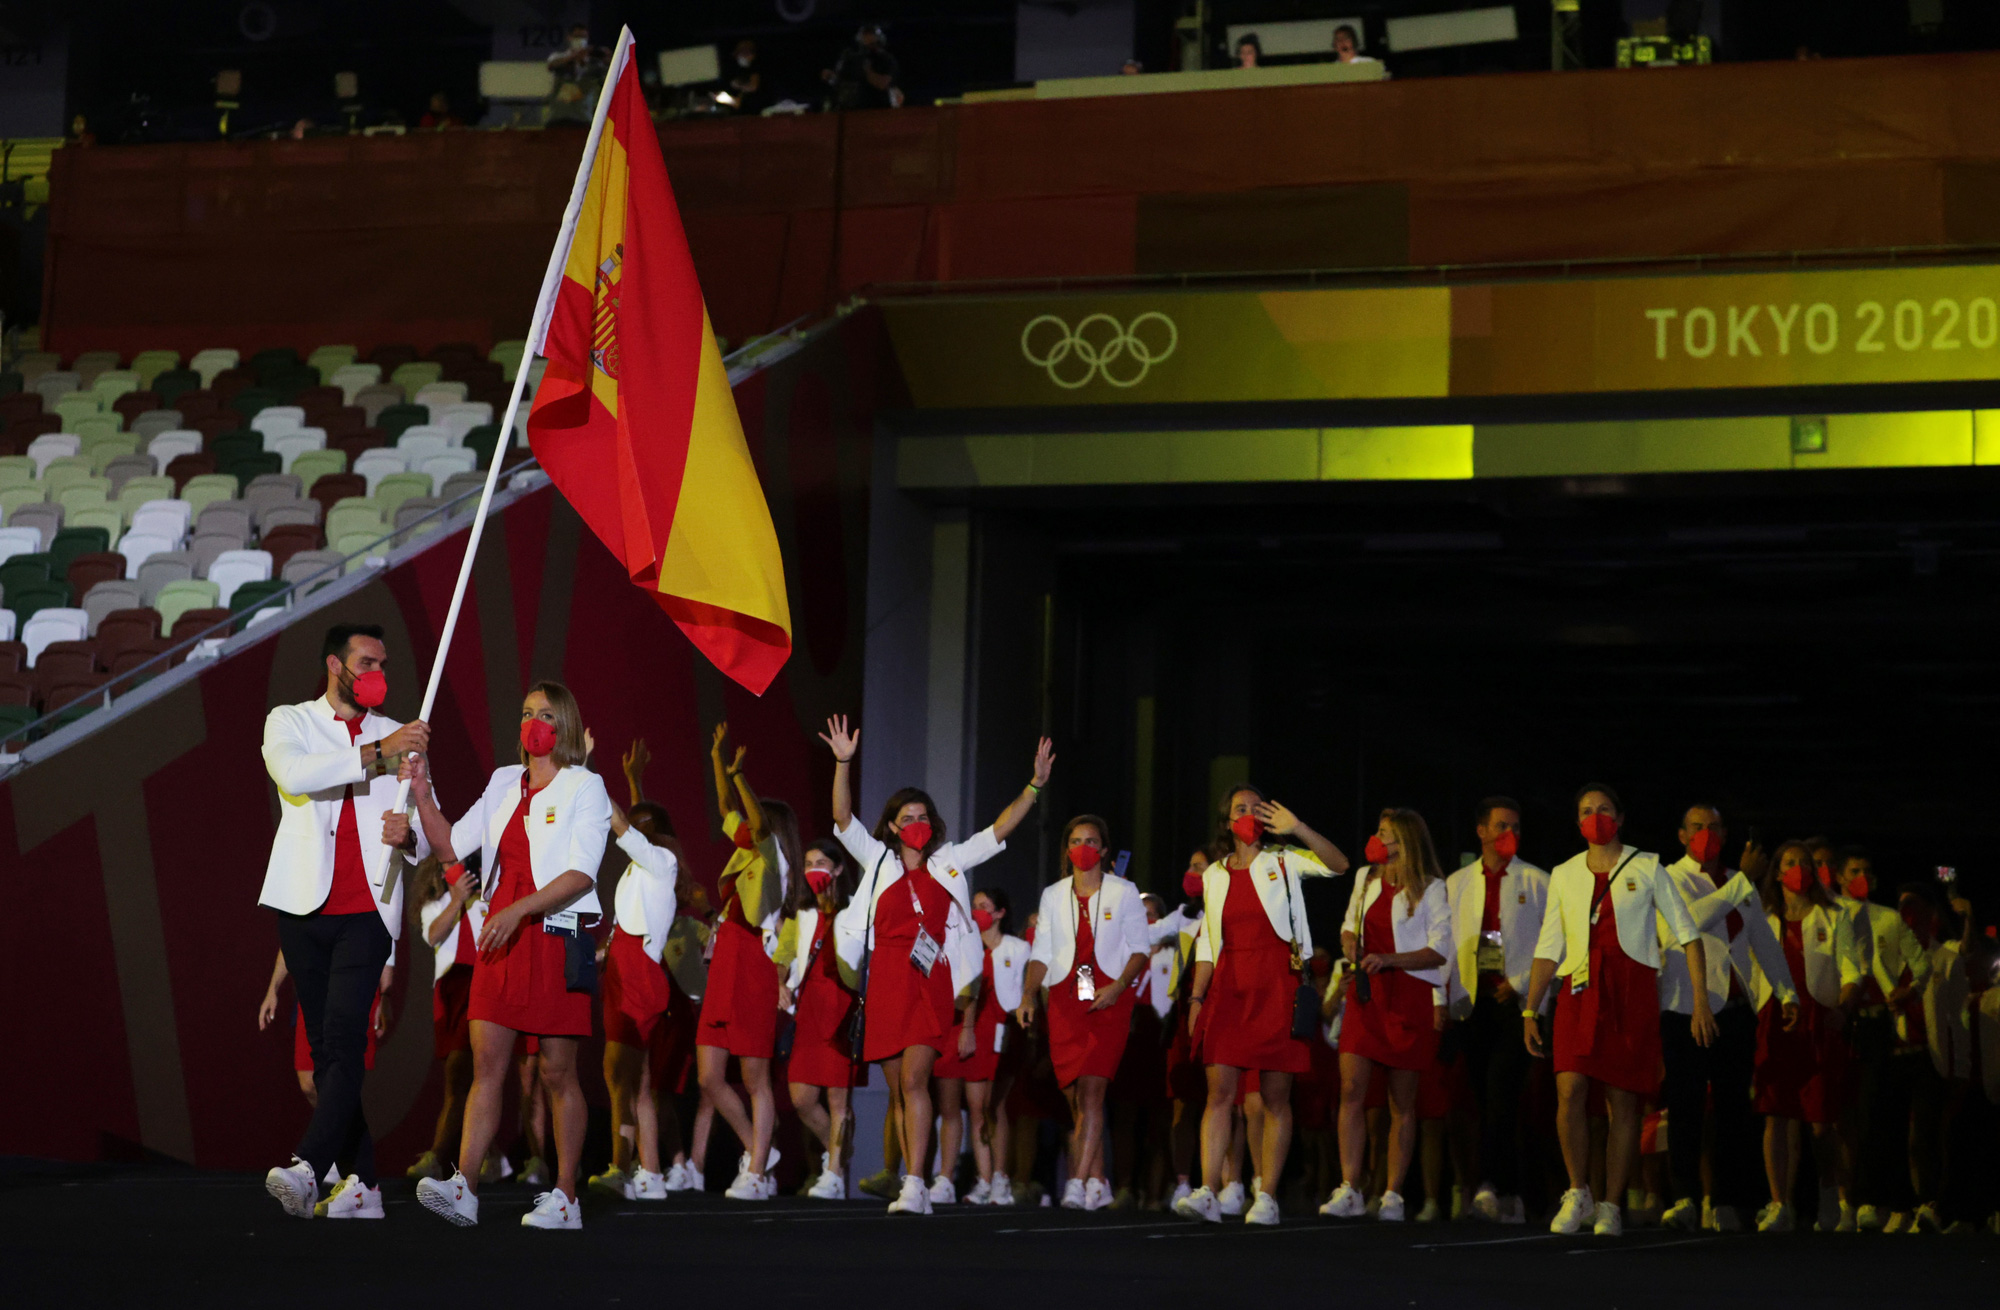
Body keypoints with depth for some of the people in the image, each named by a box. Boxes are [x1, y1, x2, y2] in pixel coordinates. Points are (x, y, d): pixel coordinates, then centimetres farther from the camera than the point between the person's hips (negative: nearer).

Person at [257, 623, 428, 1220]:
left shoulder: (400, 738, 17)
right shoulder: (289, 722, 10)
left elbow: (433, 840, 15)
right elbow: (295, 774, -14)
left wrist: (409, 834, -8)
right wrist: (375, 753, -16)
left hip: (369, 910, 0)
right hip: (305, 906, 0)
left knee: (345, 1037, -17)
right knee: (326, 1047, 1)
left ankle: (307, 1167, -29)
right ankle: (362, 1182, 5)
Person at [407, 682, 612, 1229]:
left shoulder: (585, 788, -2)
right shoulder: (504, 783, 14)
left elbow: (580, 875, -12)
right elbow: (450, 844, 19)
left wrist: (518, 910, -22)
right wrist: (422, 793, 5)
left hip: (557, 936, -5)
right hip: (502, 936, 5)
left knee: (557, 1071, -1)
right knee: (486, 1061, -4)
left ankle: (565, 1197, 4)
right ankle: (464, 1188, -10)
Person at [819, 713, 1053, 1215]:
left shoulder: (949, 861, 13)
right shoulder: (877, 860, 12)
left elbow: (1001, 829, 11)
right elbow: (843, 817, 2)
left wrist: (1036, 784, 2)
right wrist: (843, 763, -10)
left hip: (930, 983, -2)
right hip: (885, 983, 2)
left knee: (914, 1080, -16)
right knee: (898, 1089, 5)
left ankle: (915, 1185, -21)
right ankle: (912, 1187, 12)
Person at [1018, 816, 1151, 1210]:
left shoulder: (1123, 892, 6)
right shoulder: (1052, 895, 14)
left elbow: (1139, 948, 3)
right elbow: (1042, 952, 11)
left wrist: (1118, 987, -13)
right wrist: (1029, 994, -5)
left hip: (1109, 999, -3)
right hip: (1064, 1000, 3)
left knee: (1091, 1089, -17)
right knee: (1074, 1096, 1)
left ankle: (1078, 1182, -23)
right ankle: (1098, 1183, 10)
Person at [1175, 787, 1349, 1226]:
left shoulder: (1284, 862, 7)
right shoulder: (1213, 876, 16)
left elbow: (1338, 864, -9)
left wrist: (1296, 828, -19)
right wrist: (1196, 997, 9)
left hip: (1277, 987, -2)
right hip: (1229, 988, 2)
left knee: (1275, 1096, -3)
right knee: (1220, 1090, -7)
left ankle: (1266, 1197, 0)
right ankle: (1207, 1194, -12)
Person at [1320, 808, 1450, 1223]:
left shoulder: (1430, 888, -2)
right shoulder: (1365, 878, 14)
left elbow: (1440, 951, -7)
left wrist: (1388, 959, -19)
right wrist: (1350, 943, 3)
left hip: (1411, 995, -4)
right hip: (1366, 992, 4)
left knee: (1402, 1101, 0)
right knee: (1351, 1088, -8)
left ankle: (1392, 1195, 6)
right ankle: (1349, 1192, -8)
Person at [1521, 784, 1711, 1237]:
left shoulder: (1646, 868, 7)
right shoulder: (1564, 875, 14)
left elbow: (1687, 933, 6)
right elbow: (1548, 948, 16)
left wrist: (1701, 1001, -2)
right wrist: (1530, 1010, 10)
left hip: (1632, 991, -1)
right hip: (1580, 989, 1)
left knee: (1625, 1102, -2)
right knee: (1570, 1091, -16)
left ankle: (1611, 1207, 6)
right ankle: (1578, 1194, 0)